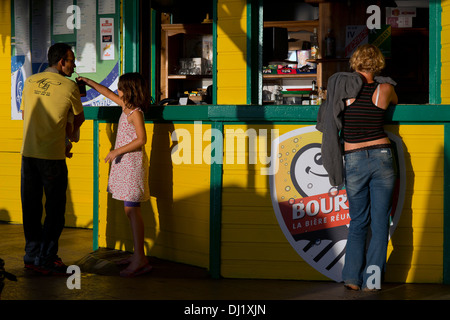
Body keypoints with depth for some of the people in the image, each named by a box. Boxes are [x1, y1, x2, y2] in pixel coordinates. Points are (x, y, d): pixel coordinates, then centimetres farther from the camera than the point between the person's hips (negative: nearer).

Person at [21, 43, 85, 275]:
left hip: (28, 153, 5)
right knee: (55, 208, 4)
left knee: (31, 206, 13)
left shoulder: (30, 82, 8)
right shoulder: (69, 86, -6)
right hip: (53, 156, -5)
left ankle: (32, 255, 22)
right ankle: (46, 258, 5)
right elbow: (79, 118, 8)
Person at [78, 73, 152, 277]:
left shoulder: (135, 113, -14)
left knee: (131, 209, -13)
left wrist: (117, 151, -19)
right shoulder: (126, 106, 13)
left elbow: (141, 139, -23)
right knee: (130, 210, 9)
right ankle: (138, 254, 14)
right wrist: (89, 82, 35)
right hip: (124, 163, 9)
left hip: (132, 163, -9)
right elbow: (108, 93, 28)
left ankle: (140, 260, -15)